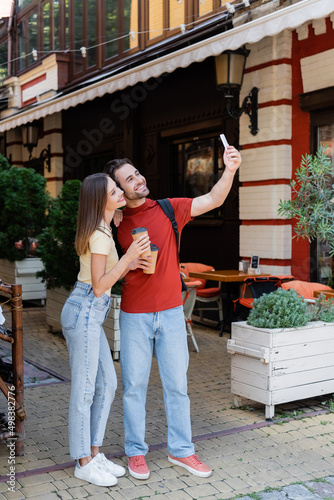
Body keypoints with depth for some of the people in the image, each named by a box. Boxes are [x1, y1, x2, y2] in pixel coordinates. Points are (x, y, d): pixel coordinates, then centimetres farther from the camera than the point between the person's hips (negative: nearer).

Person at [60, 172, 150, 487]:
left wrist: (127, 266, 2)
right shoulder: (99, 235, -16)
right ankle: (83, 463, 13)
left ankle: (94, 453, 23)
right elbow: (99, 287, -17)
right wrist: (128, 257, -22)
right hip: (84, 313, -10)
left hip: (90, 315, 10)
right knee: (84, 389, 0)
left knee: (107, 384, 13)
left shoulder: (103, 230, 13)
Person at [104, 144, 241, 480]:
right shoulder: (117, 224, 0)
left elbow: (212, 200, -6)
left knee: (177, 383, 8)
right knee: (134, 386, 8)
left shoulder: (168, 209, 1)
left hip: (171, 312, 1)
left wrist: (229, 170, -22)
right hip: (135, 316, -1)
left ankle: (181, 450, 23)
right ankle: (136, 452, 23)